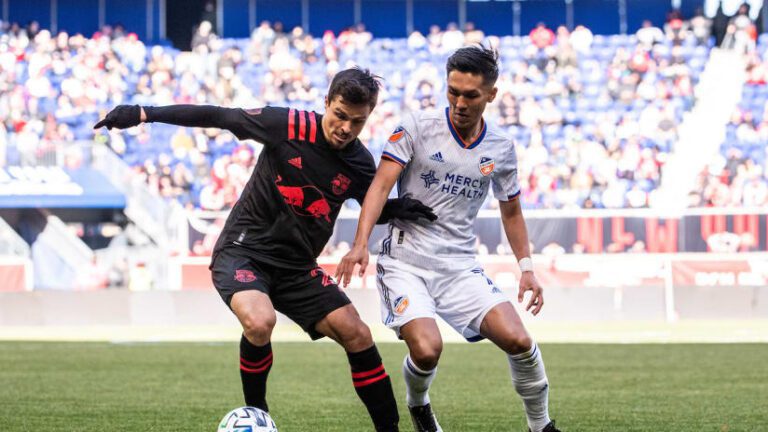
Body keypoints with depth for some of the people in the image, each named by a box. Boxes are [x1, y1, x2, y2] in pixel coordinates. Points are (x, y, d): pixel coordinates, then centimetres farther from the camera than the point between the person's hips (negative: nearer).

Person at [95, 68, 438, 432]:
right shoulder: (290, 125, -15)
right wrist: (144, 114, -12)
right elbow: (217, 116, -10)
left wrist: (399, 210, -8)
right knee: (259, 322, -33)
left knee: (358, 336, -8)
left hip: (297, 267, 5)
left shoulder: (360, 163, -2)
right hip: (243, 252, -5)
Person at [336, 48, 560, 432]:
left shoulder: (500, 148, 5)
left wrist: (526, 267, 10)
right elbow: (381, 184, -13)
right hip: (405, 262, -3)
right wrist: (360, 244, -25)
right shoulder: (417, 127, -7)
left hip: (460, 266, 3)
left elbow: (511, 212, 19)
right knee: (427, 349, -25)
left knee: (518, 341, -14)